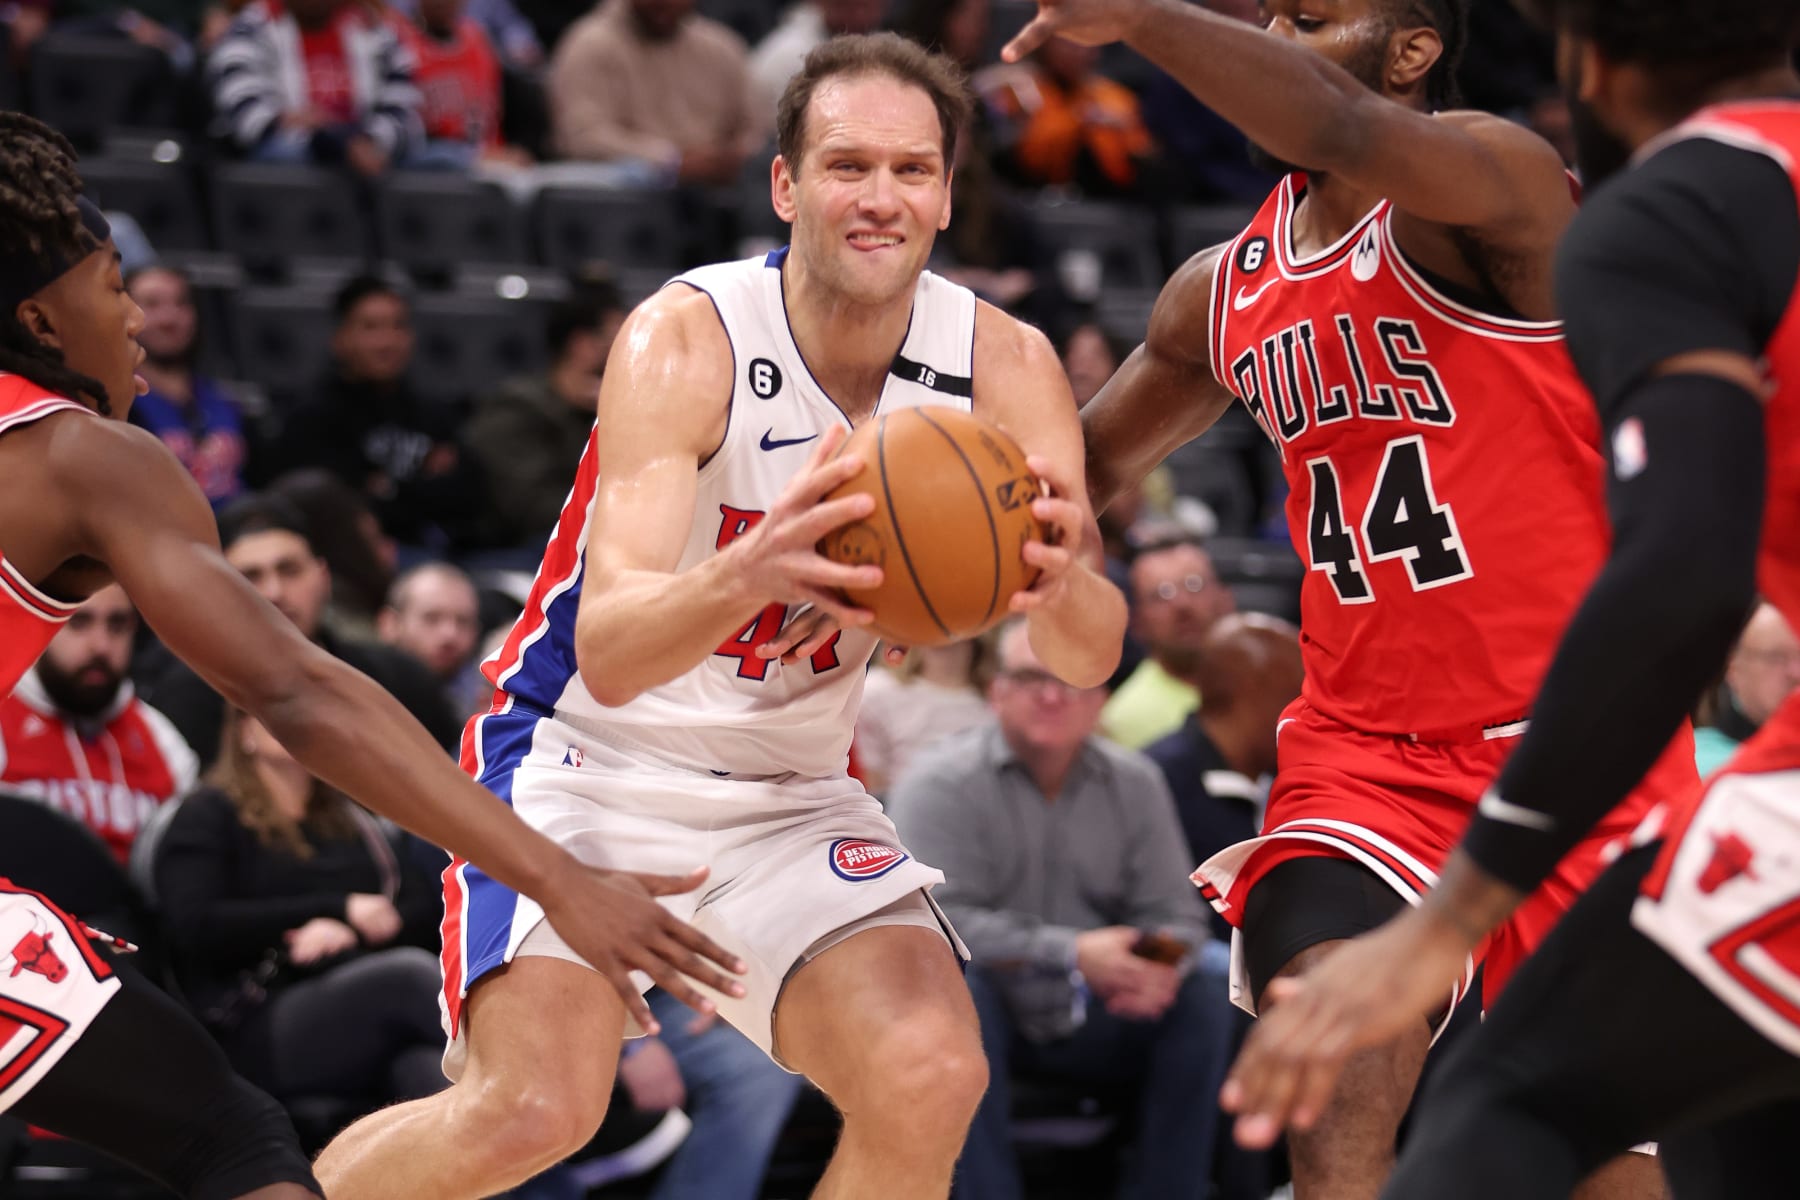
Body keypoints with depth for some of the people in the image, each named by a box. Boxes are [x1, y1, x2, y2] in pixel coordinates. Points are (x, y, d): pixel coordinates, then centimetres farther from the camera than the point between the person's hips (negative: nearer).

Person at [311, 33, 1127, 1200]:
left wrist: (1059, 581, -40)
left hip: (792, 796, 4)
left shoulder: (1005, 368, -10)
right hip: (588, 765, -4)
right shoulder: (688, 339, -22)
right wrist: (751, 572, -54)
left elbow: (1090, 657, -15)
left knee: (930, 1081, -19)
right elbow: (608, 652, -32)